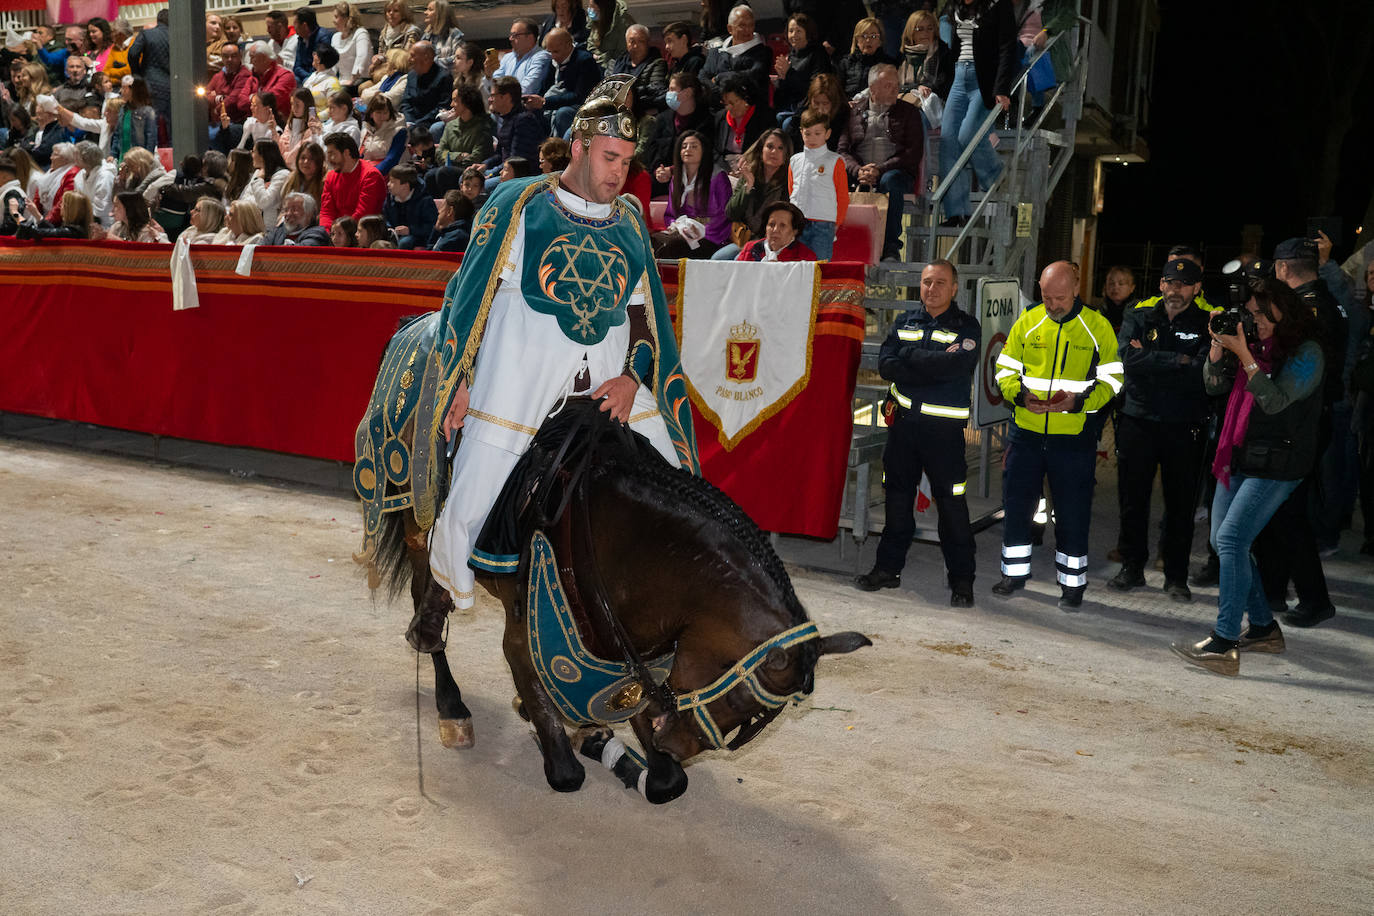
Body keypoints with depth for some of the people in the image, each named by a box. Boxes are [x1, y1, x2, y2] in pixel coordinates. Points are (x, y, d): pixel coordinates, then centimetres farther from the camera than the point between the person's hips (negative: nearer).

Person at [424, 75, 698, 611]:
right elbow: (474, 298, 1)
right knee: (472, 508, -3)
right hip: (519, 381, -4)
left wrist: (633, 379, -4)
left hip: (611, 388, 4)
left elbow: (644, 314, 14)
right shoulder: (520, 205, 2)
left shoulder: (629, 226, 14)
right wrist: (460, 384, -3)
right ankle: (443, 596, 27)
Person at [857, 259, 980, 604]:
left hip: (944, 426, -4)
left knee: (951, 503, -2)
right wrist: (935, 363, -14)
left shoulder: (967, 326, 0)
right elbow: (886, 365, -3)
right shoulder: (904, 323, 11)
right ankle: (888, 567, 25)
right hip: (903, 420, 4)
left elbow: (958, 365, -19)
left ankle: (961, 578, 8)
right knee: (897, 497, 13)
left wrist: (910, 356, -11)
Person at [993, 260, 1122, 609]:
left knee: (1072, 512, 5)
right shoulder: (1027, 322, 4)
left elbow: (1111, 381, -2)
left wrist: (1078, 401, -19)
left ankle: (1073, 582, 19)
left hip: (1073, 436, -2)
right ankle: (1015, 571, 26)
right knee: (1016, 503, 9)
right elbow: (1005, 370, 7)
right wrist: (1021, 395, -14)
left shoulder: (1098, 327, -2)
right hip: (1026, 432, 2)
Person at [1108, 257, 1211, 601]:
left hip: (1184, 428, -1)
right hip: (1137, 421, 1)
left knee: (1181, 504, 5)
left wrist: (1151, 361, -14)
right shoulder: (1138, 319, 7)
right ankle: (1132, 568, 21)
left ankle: (1176, 576, 16)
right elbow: (1129, 359, -11)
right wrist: (1177, 360, -15)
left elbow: (1203, 372, -14)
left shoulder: (1206, 325, 2)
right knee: (1133, 499, 8)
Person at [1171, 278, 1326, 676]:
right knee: (1224, 541, 11)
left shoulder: (1306, 352, -9)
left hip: (1277, 464, -8)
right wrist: (1218, 346, -6)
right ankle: (1264, 627, 26)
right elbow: (1214, 385, 8)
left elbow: (1274, 401, -20)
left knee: (1231, 538, -18)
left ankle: (1224, 645, -17)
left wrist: (1244, 355, -25)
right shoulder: (1255, 343, 12)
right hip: (1239, 457, 8)